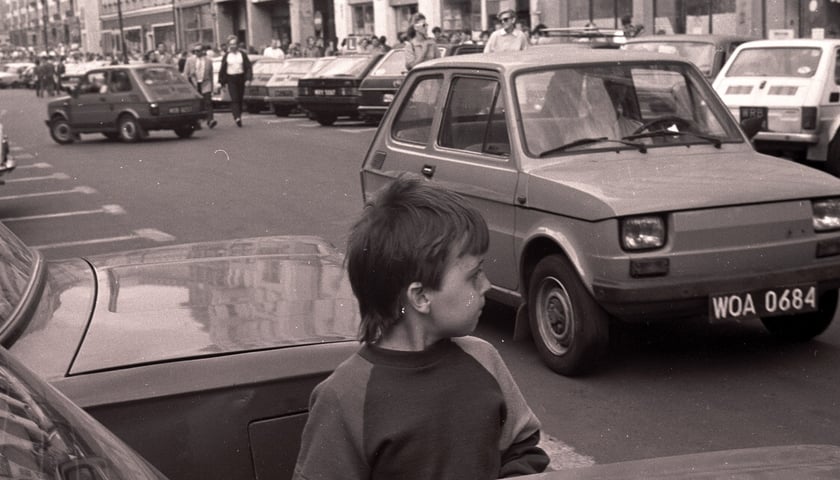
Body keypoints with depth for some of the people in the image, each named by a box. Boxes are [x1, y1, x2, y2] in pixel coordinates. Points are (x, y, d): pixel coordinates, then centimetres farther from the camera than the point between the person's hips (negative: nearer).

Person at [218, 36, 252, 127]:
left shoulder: (242, 54, 5)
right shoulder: (226, 55, 3)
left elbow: (248, 66, 3)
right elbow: (222, 69, 6)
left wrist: (248, 77, -11)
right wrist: (222, 81, 4)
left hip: (241, 78, 2)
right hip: (231, 79, -2)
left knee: (240, 99, 8)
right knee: (234, 99, -14)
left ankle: (239, 117, 21)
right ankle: (237, 117, -24)